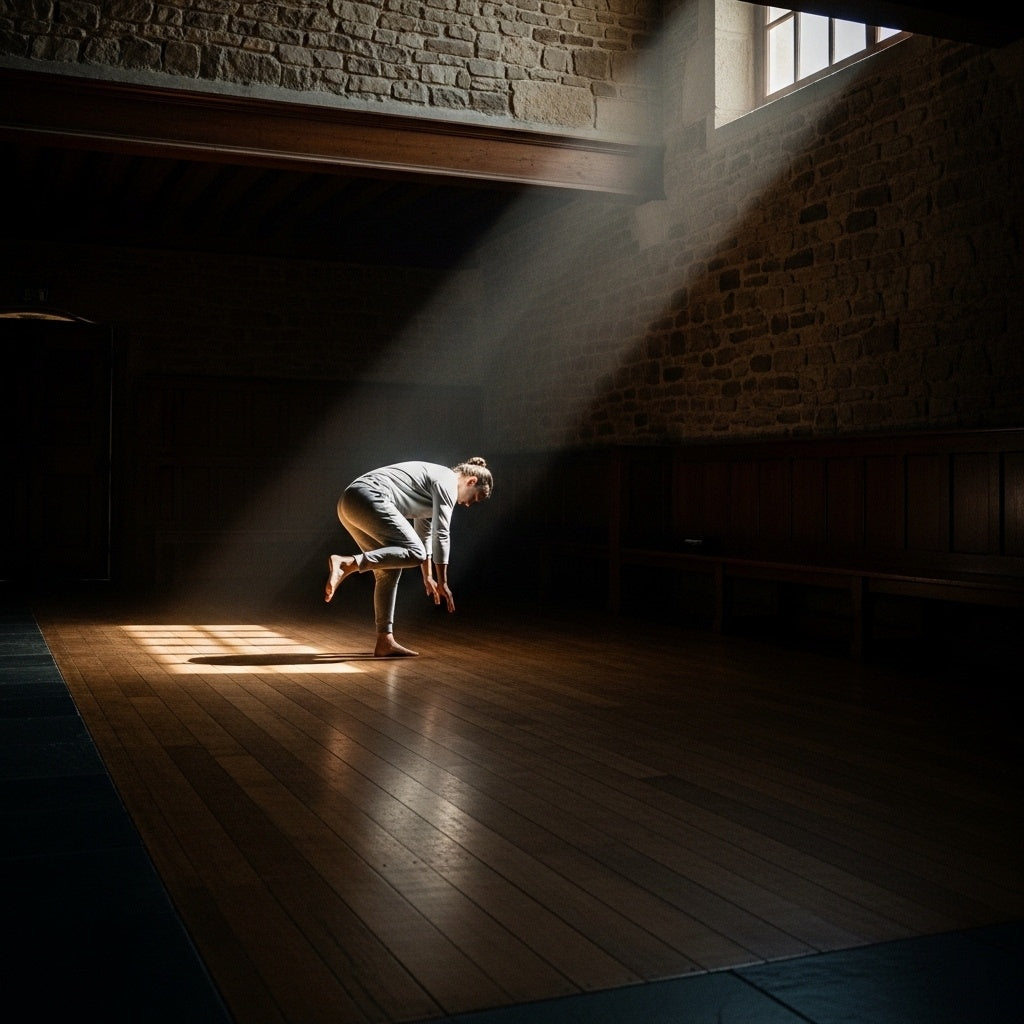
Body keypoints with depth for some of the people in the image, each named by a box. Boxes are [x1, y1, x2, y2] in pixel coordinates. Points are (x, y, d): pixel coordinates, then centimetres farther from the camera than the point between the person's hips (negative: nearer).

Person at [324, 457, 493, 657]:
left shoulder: (432, 481, 30)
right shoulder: (448, 481, 1)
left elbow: (424, 534, 38)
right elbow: (441, 535, -2)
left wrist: (428, 577, 42)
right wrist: (442, 582, 4)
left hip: (348, 503, 10)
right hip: (368, 497, -10)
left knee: (389, 571, 12)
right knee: (414, 553, -15)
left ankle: (385, 641, 10)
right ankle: (346, 563, -29)